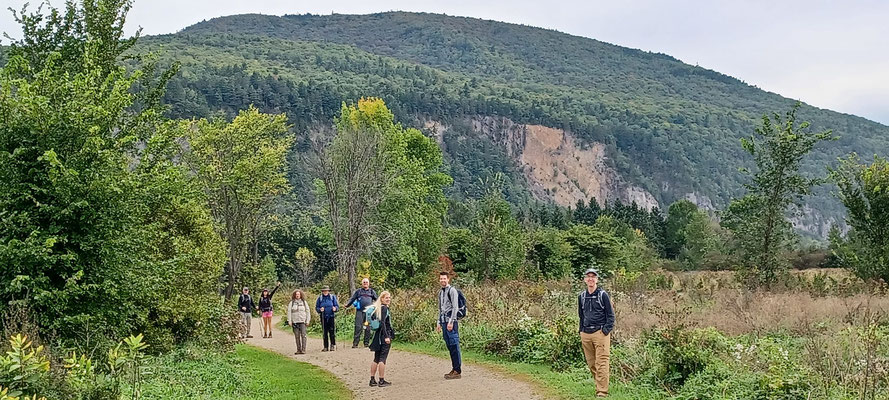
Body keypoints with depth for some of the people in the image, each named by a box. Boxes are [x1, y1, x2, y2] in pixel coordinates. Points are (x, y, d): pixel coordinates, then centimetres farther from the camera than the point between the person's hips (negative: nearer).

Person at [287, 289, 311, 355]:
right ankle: (298, 350, 8)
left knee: (303, 335, -9)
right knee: (297, 336, 3)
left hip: (302, 321, -1)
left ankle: (303, 349, -9)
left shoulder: (304, 302, 8)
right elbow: (289, 312, 5)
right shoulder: (291, 303, 6)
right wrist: (289, 321, -2)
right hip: (295, 321, 1)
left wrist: (307, 321, 2)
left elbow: (308, 311, 9)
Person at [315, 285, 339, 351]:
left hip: (331, 317, -1)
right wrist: (320, 309, -12)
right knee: (324, 333, 4)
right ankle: (326, 346, 10)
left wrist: (335, 308, -16)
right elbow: (316, 307, 9)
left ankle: (333, 345, 5)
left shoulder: (332, 297, 5)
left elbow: (337, 306, 6)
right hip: (323, 317, 1)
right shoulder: (320, 298, 7)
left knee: (332, 331, -5)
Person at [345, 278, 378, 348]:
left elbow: (377, 300, 17)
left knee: (368, 328, 2)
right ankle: (355, 343, -7)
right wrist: (347, 305, -6)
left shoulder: (372, 291, 16)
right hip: (360, 311, -1)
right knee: (358, 327, -8)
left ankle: (366, 343, 8)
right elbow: (352, 299, 9)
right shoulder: (358, 291, 13)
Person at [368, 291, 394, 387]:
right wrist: (386, 336, -25)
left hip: (378, 335, 9)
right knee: (382, 358, -5)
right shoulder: (384, 308, -13)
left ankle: (372, 380, 15)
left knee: (376, 358, 12)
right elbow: (382, 323, -21)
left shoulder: (378, 308, 15)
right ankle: (382, 381, -2)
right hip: (384, 335, -9)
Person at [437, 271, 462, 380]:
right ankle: (454, 369, 14)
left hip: (451, 321, -8)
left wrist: (451, 322, -17)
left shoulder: (452, 290, -6)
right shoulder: (440, 292, 19)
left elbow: (455, 307, -12)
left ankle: (457, 371, -7)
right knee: (449, 346, 9)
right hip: (444, 321, 8)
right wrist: (439, 322, 20)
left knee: (454, 345, -8)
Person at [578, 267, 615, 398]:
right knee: (591, 364, 8)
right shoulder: (581, 296, 12)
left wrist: (606, 330, -10)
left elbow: (610, 315, -1)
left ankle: (602, 392, -8)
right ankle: (600, 385, 20)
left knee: (601, 364, -8)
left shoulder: (603, 295, -2)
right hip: (585, 334, 5)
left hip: (600, 332, -5)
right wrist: (581, 331, 13)